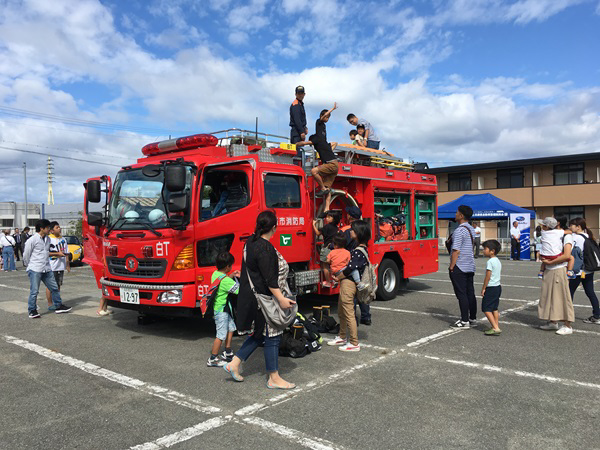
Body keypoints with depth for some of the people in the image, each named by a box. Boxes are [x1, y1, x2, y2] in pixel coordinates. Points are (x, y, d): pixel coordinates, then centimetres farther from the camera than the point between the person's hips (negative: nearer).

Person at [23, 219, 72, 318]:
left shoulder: (48, 239, 12)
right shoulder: (32, 240, -10)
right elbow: (26, 255, -3)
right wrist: (30, 266, 5)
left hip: (47, 269, 7)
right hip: (35, 270, -7)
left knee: (54, 288, 10)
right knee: (34, 291, -2)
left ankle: (58, 306, 22)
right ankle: (32, 311, 8)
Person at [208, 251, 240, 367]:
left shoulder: (215, 273, 2)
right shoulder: (225, 280, -26)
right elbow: (239, 290, -21)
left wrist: (232, 276, 12)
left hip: (224, 309, 10)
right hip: (221, 311, -10)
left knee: (231, 328, 20)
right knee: (221, 335, -1)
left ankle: (228, 353, 31)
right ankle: (212, 359, 8)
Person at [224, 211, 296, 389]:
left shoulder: (251, 241, 8)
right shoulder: (265, 248, -23)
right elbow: (270, 279, -25)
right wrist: (281, 299, -22)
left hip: (252, 297, 10)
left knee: (261, 333, 20)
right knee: (272, 336, 2)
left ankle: (234, 364, 24)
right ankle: (274, 379, 14)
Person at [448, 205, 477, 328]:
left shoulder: (459, 231, -17)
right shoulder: (471, 229, 13)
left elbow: (456, 251, -20)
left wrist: (451, 267, -14)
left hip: (459, 267, -9)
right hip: (470, 267, 9)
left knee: (461, 294, -3)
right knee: (470, 293, 13)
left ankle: (465, 321, 0)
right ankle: (473, 318, 20)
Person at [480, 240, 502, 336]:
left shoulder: (490, 261, -17)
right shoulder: (498, 261, 12)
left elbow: (488, 276, -19)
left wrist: (483, 288, -12)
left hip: (491, 288, -9)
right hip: (498, 287, 9)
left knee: (486, 308, -5)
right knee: (494, 308, 14)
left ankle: (495, 328, -11)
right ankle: (496, 327, 15)